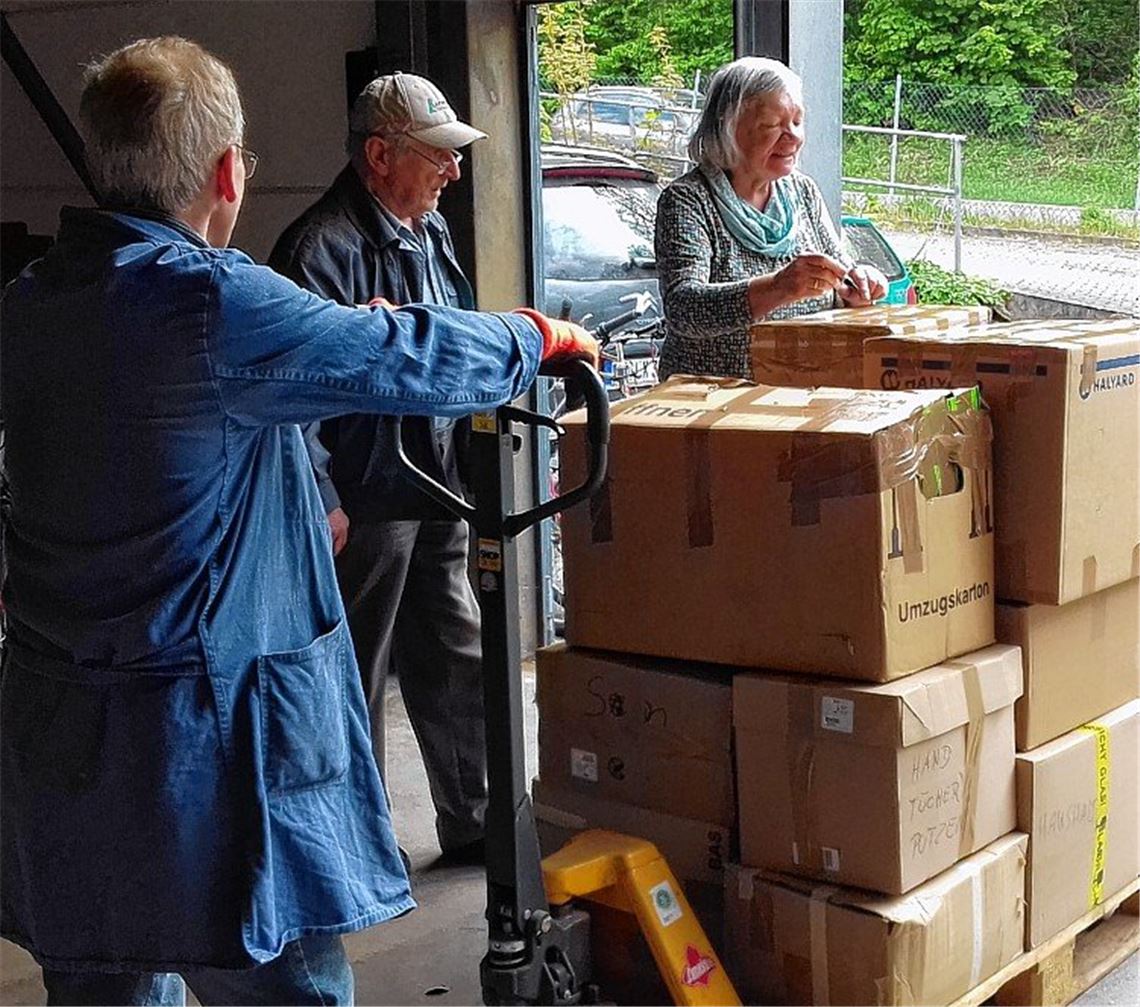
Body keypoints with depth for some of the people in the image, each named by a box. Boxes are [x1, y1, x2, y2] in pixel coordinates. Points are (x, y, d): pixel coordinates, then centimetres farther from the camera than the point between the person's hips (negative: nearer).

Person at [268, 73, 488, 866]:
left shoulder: (431, 230, 11)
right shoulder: (321, 247, -18)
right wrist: (321, 501, -23)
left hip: (435, 494, 9)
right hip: (365, 503, -9)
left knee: (455, 664, 17)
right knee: (356, 680, 5)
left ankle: (472, 822, 31)